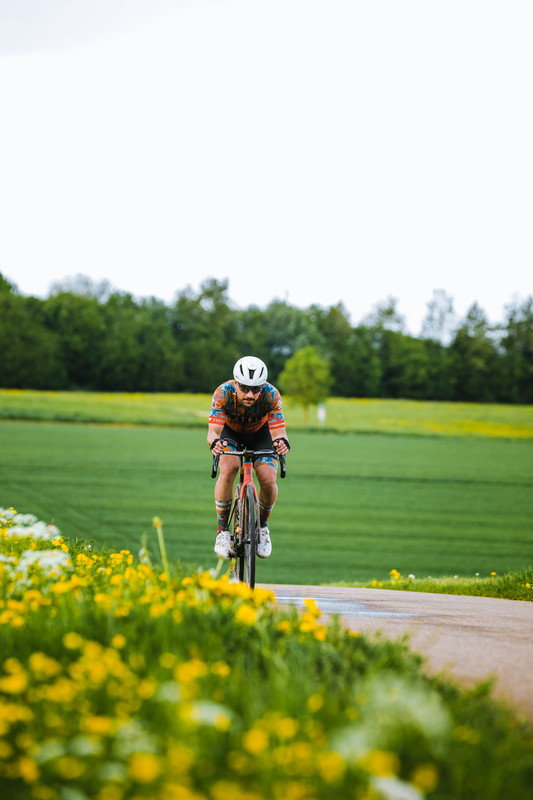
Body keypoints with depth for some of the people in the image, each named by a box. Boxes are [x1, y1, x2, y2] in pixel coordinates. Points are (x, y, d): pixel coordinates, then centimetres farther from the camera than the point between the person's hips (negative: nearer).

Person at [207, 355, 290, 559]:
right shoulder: (223, 393, -35)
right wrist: (215, 442, -63)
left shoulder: (271, 395, -34)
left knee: (268, 481, -21)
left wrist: (281, 441, -60)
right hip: (231, 431, -1)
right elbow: (213, 431, -39)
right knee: (227, 470, -30)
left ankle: (262, 525, 9)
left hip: (260, 433, 1)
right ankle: (223, 529, -12)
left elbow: (279, 430, -37)